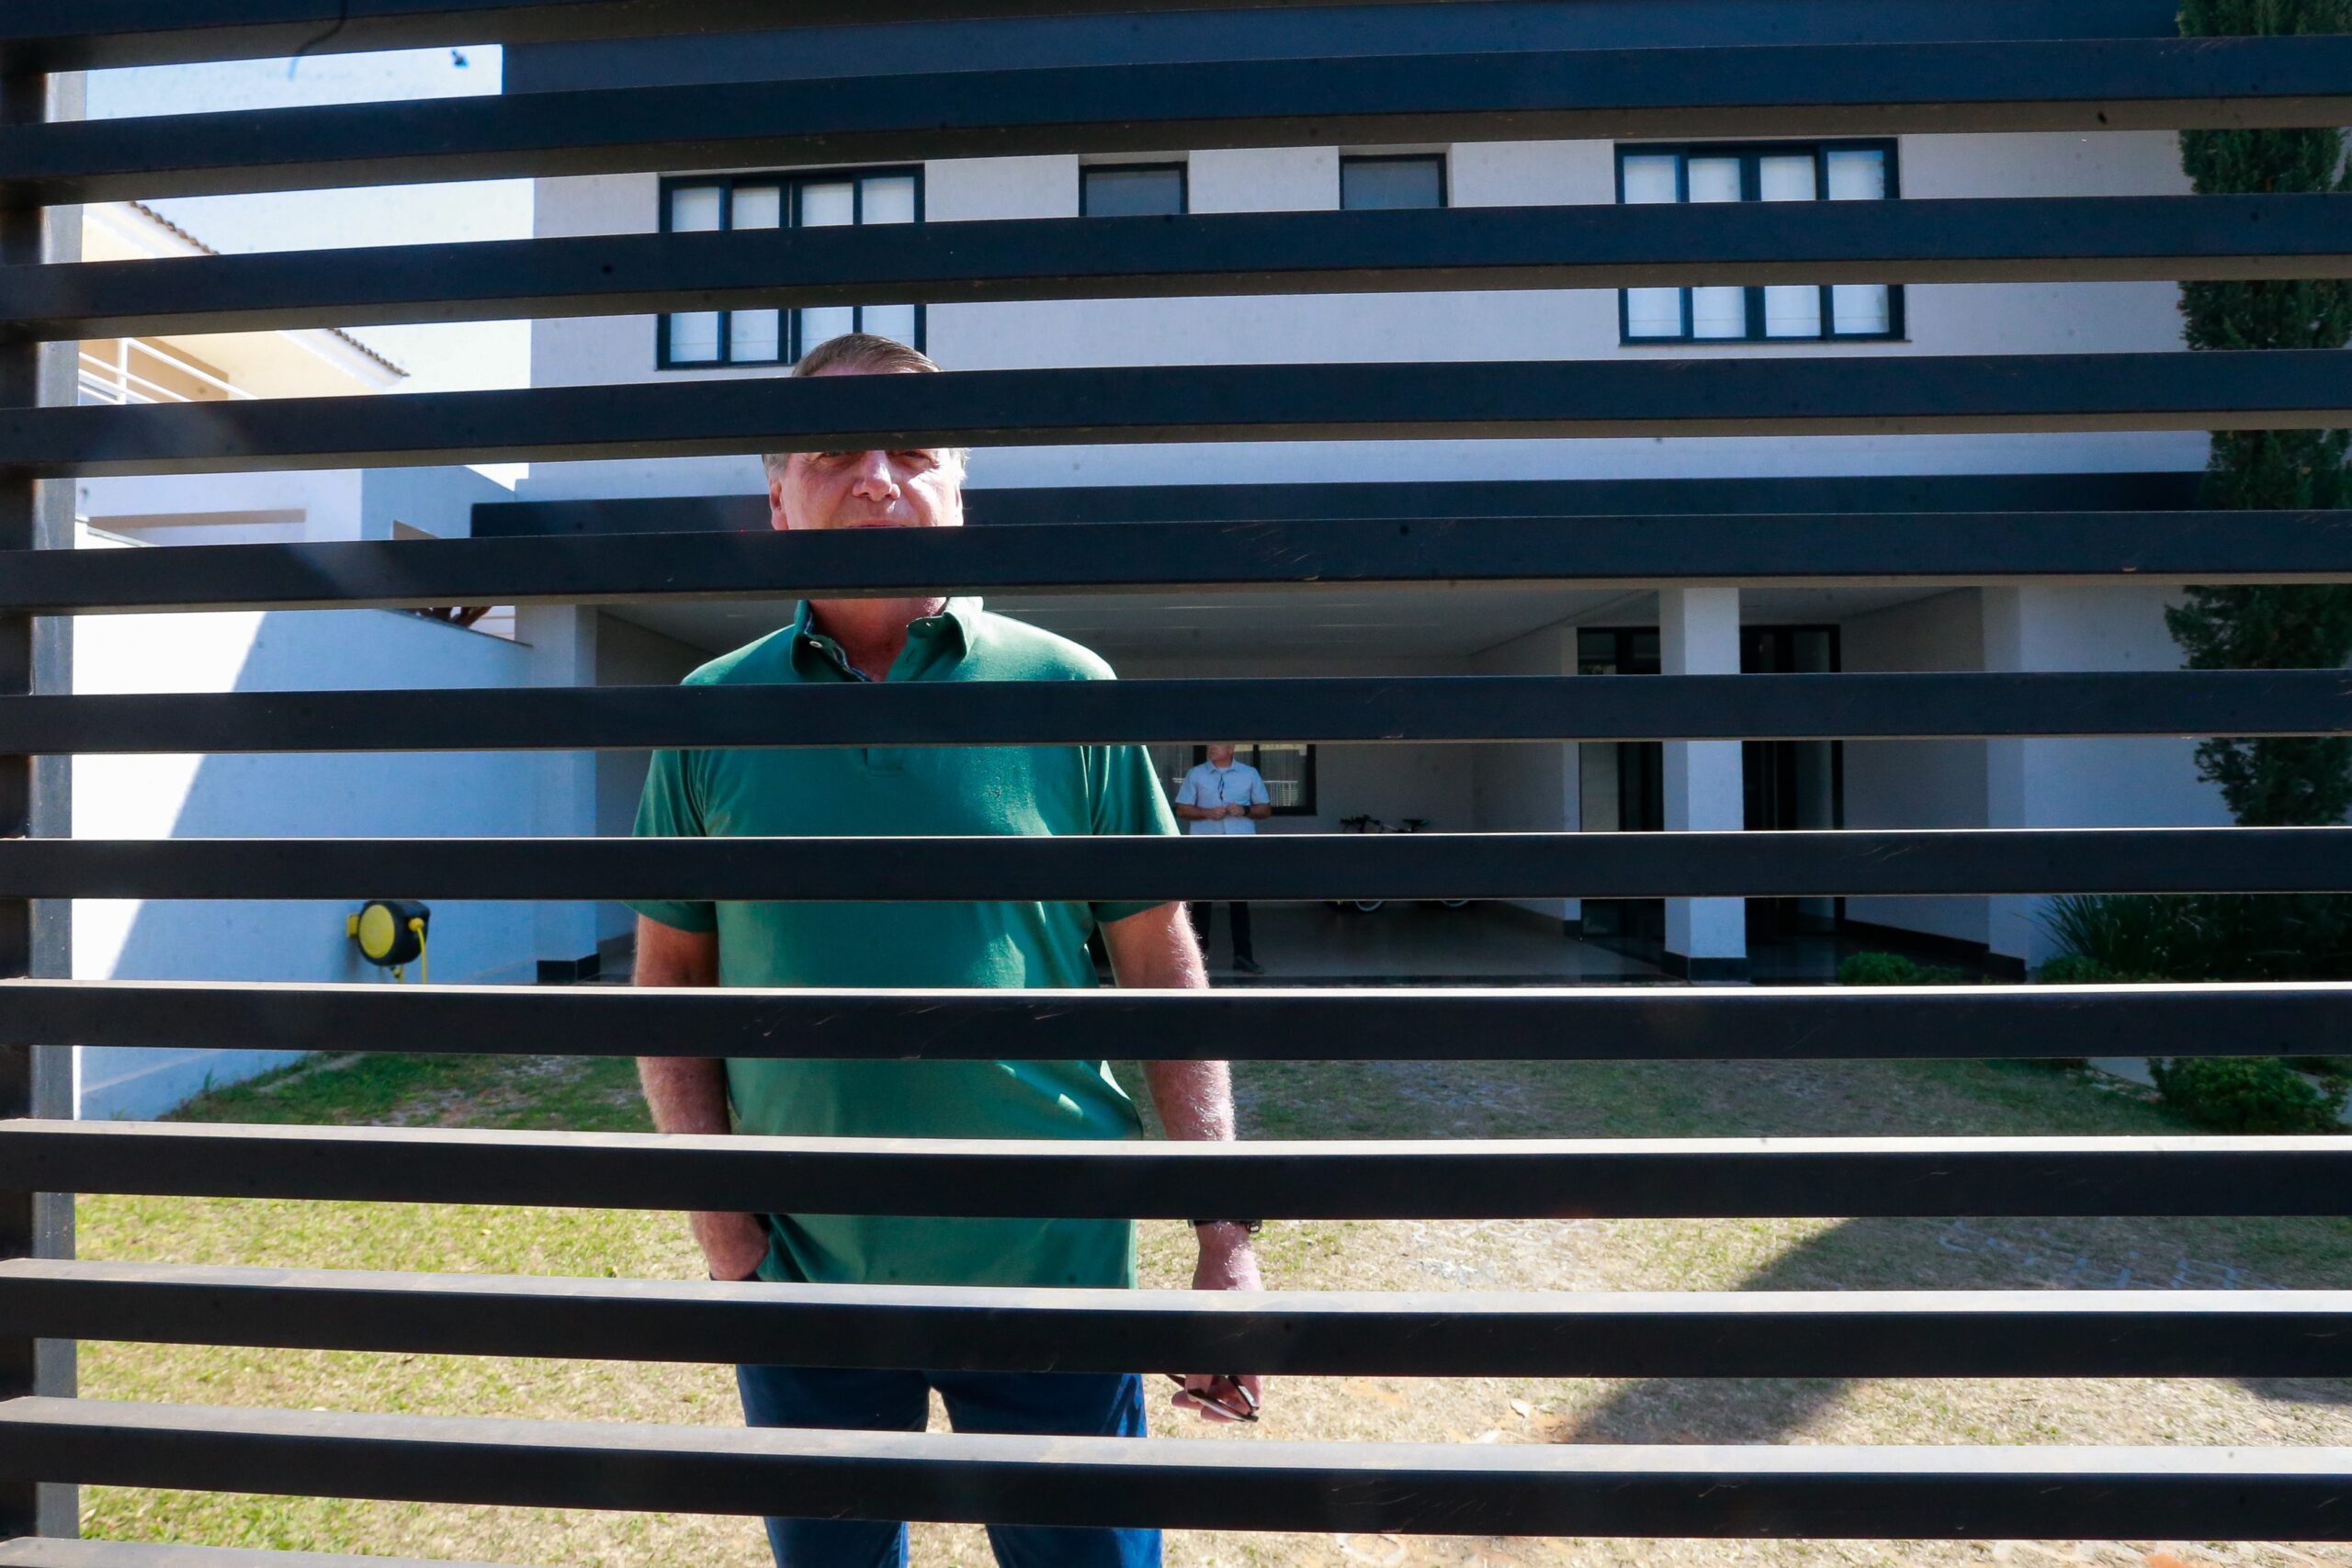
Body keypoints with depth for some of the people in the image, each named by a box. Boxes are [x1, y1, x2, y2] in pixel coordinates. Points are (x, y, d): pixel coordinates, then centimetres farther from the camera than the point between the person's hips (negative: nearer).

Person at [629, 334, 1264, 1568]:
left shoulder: (1065, 690, -6)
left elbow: (1162, 966, -4)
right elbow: (668, 979, 4)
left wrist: (1226, 1236, -7)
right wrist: (722, 1230, -4)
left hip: (1049, 1263, -1)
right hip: (801, 1274, 2)